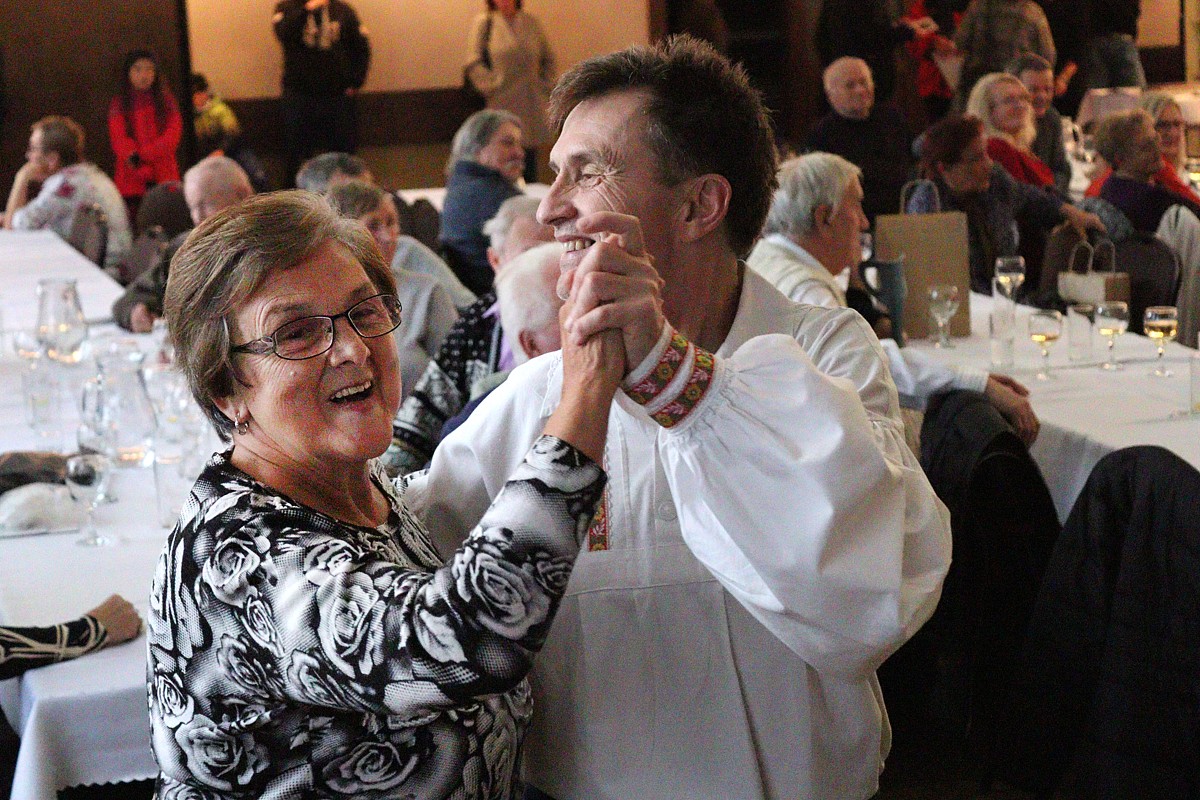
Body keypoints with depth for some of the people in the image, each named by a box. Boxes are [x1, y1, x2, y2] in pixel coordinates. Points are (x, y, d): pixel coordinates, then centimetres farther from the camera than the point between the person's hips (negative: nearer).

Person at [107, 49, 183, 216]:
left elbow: (172, 135, -1)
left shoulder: (167, 102, 12)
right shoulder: (119, 105, 10)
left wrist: (143, 155, -14)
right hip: (131, 179, -1)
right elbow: (119, 139, -2)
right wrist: (133, 157, -22)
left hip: (164, 178, 1)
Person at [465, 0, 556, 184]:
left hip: (531, 103, 3)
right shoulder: (483, 23, 2)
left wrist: (546, 85, 7)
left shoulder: (531, 22, 11)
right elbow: (474, 64, -2)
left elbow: (548, 58, 17)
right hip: (501, 104, -3)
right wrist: (492, 86, -9)